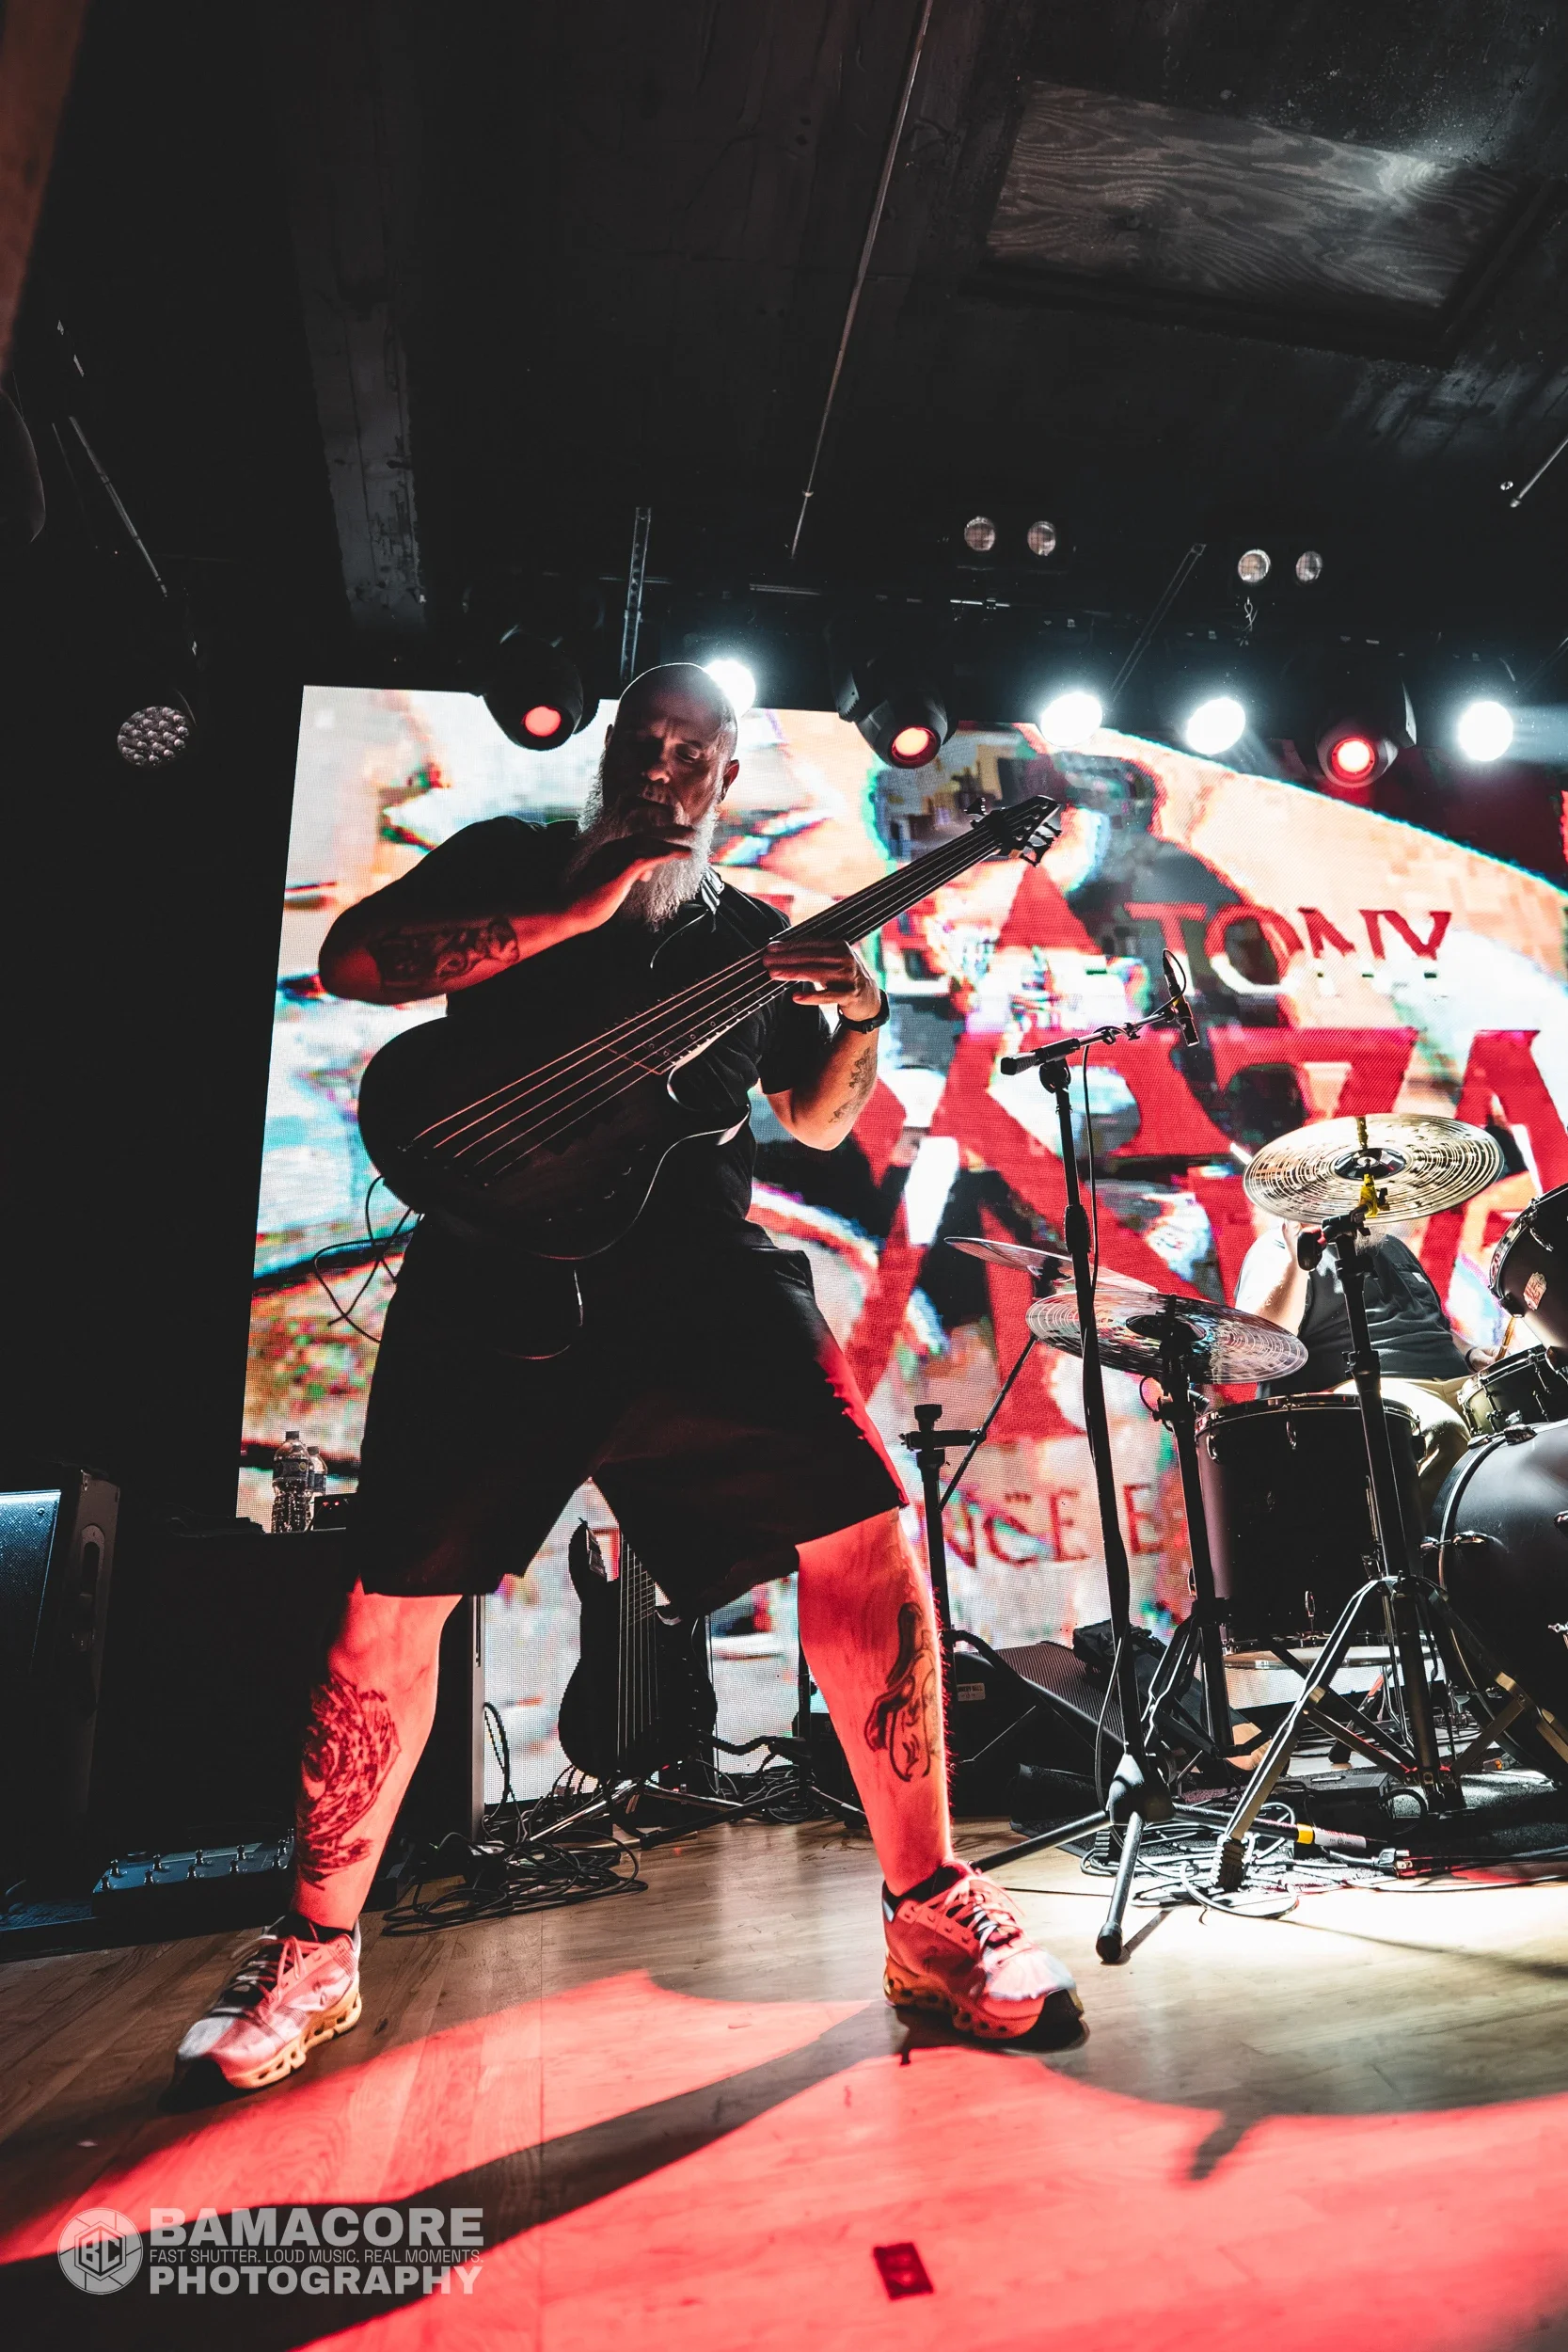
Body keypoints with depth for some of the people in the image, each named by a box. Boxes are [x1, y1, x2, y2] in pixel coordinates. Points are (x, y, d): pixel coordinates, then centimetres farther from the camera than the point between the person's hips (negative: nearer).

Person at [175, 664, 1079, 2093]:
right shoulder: (513, 862, 13)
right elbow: (348, 961, -4)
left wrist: (860, 1019, 0)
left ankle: (930, 1911, 8)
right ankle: (315, 1954, 27)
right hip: (495, 1278, -1)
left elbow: (817, 1122, 20)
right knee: (395, 1602, 3)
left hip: (700, 1278, 2)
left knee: (862, 1535, -12)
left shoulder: (751, 937, 19)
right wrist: (582, 911, -11)